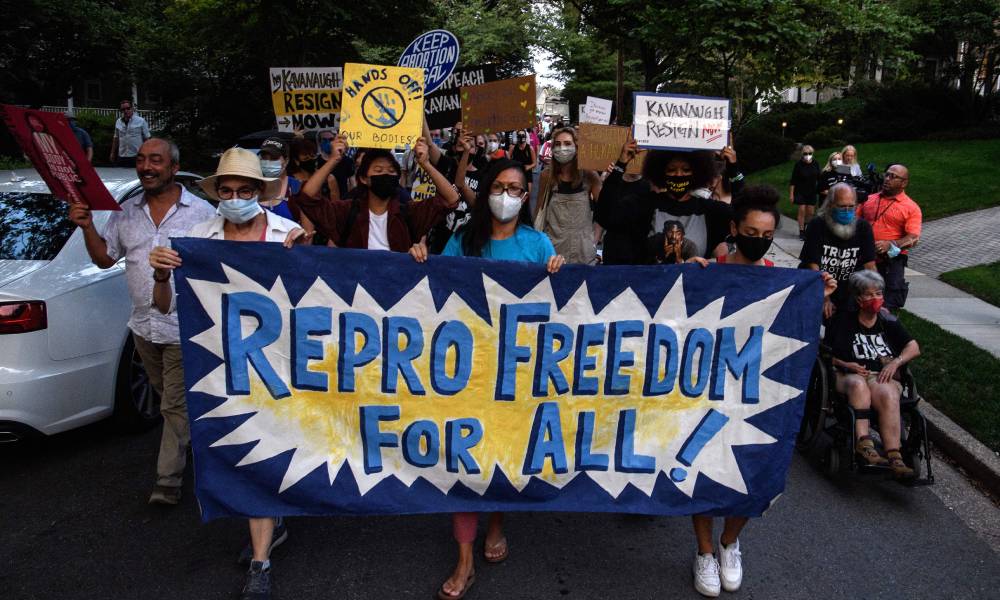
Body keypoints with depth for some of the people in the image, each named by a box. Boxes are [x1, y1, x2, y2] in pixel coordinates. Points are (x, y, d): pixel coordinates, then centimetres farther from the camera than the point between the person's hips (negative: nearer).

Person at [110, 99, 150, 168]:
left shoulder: (141, 121, -4)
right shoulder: (118, 122, 10)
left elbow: (147, 138, -2)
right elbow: (116, 138, 18)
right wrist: (113, 153, 17)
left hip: (137, 157, -4)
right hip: (121, 157, 4)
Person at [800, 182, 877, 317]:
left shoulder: (863, 227, 0)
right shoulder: (817, 225, -10)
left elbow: (870, 267, -2)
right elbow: (813, 267, -14)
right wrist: (824, 299, -23)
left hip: (848, 301, 3)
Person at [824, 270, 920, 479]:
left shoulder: (888, 322, 20)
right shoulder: (843, 320, 13)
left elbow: (914, 348, 17)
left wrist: (895, 362, -1)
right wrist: (844, 364, -9)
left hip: (884, 377, 1)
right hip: (849, 375, -1)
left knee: (887, 394, -35)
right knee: (858, 384, -39)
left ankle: (893, 456, -42)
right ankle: (864, 442, -48)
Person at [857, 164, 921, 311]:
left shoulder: (911, 208, -1)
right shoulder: (869, 199, 13)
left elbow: (913, 238, -11)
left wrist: (891, 245, -27)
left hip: (891, 262, -4)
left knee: (890, 302, -7)